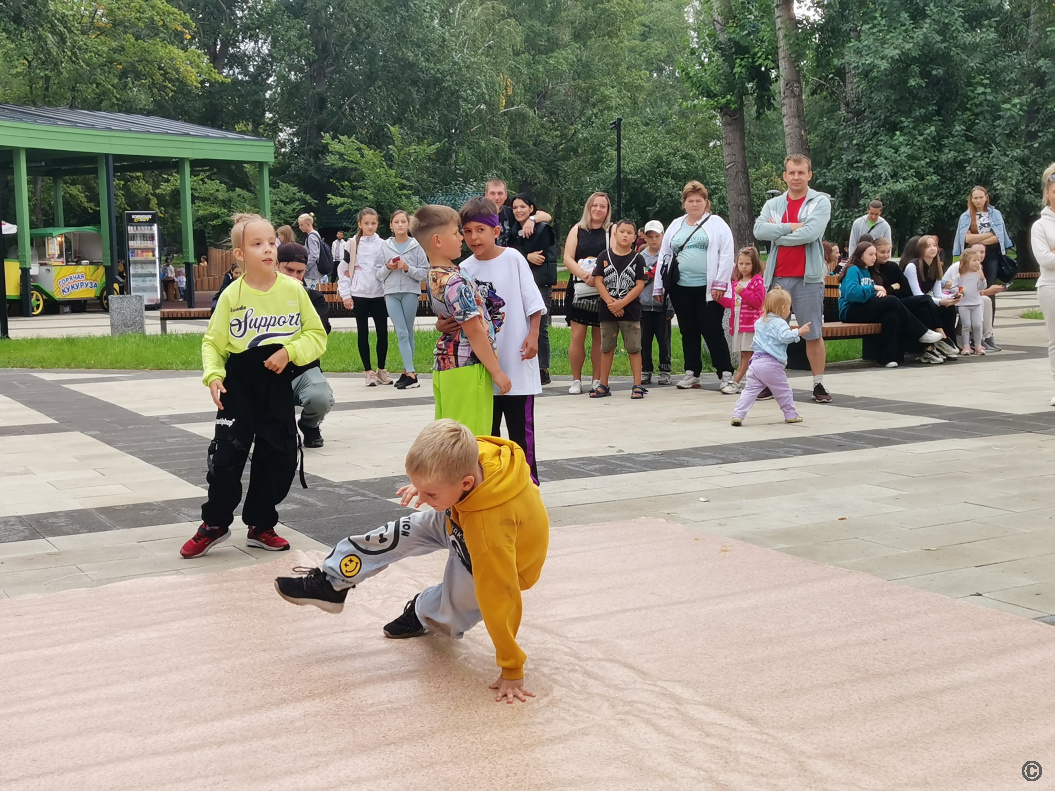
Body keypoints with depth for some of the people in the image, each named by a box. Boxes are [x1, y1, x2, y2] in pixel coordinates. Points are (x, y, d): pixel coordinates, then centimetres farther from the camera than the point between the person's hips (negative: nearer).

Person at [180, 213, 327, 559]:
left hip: (279, 387, 2)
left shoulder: (294, 290, -4)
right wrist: (213, 375, -15)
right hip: (239, 387, -2)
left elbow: (317, 335, 0)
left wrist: (290, 350, -16)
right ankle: (215, 524, 16)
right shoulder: (232, 295, -7)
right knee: (225, 456, -2)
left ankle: (260, 525, 23)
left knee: (278, 458, 6)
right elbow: (213, 342, 0)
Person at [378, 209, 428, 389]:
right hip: (391, 293, 1)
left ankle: (406, 371, 11)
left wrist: (408, 268, -13)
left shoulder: (416, 246, 2)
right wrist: (388, 268, -9)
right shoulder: (384, 246, 8)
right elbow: (378, 274, 11)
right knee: (401, 333, -6)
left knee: (409, 333, 5)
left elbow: (424, 273, 1)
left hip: (411, 293, -1)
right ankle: (411, 373, -9)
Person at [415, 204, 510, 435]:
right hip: (467, 368, -10)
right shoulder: (455, 282, -19)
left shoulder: (434, 276, 10)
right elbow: (474, 331, -18)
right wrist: (496, 371, -13)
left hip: (444, 366, 10)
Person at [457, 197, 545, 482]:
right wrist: (445, 325, -19)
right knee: (486, 428, 13)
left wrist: (533, 335, -11)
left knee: (521, 426, 4)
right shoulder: (465, 269, 0)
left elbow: (533, 303, -3)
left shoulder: (513, 259, -6)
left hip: (516, 361, -3)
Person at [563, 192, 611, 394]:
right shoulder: (577, 230, 9)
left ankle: (597, 380, 11)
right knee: (578, 336, -3)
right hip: (579, 290, 1)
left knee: (599, 338, 3)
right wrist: (585, 276, -15)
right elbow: (568, 258, 1)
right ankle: (576, 380, 6)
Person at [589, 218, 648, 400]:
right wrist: (610, 302, -15)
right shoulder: (604, 255, 2)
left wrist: (621, 303, -17)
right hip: (607, 310, 2)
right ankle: (603, 386, 16)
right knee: (606, 348, 9)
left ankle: (638, 386, 2)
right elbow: (598, 280, -3)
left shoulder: (637, 258, -2)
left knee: (634, 348, -1)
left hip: (630, 310, -2)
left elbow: (640, 285, -8)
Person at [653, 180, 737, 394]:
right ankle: (691, 374, 18)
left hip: (707, 289, -4)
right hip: (680, 289, 4)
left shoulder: (716, 224, 2)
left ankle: (726, 375, -1)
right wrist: (658, 287, 11)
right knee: (688, 332, 10)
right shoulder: (675, 226, 15)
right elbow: (664, 256, 15)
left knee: (712, 331, -5)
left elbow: (727, 254, -6)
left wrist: (720, 284, -13)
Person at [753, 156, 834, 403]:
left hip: (808, 277, -3)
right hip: (777, 277, 3)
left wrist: (777, 233, -6)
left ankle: (819, 384, 8)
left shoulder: (821, 202, 0)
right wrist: (792, 226, -12)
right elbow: (759, 230, -8)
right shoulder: (773, 204, 10)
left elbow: (810, 233, -16)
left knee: (814, 333, 0)